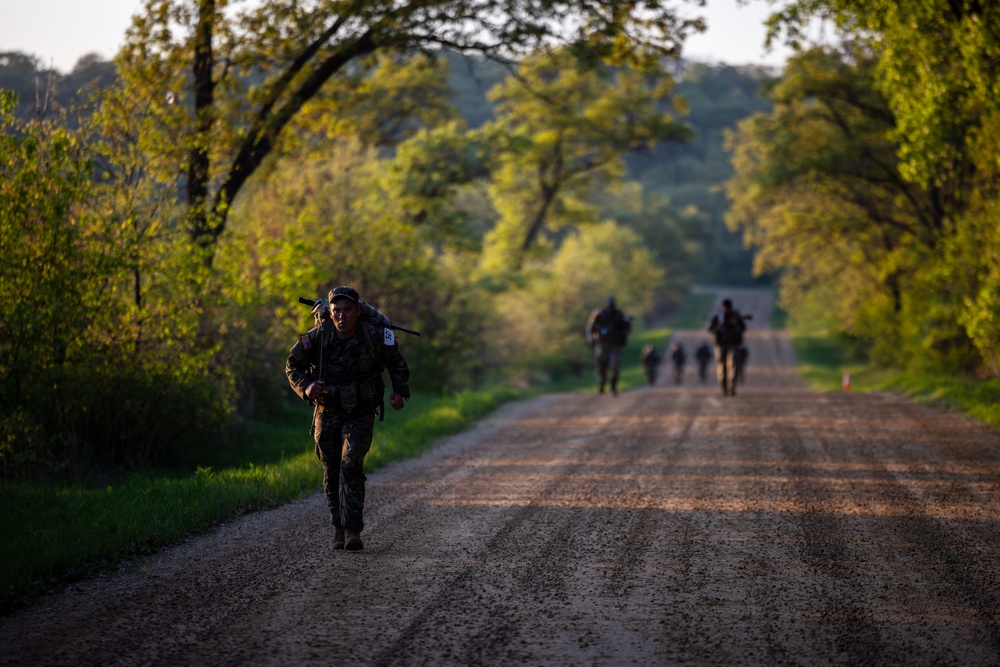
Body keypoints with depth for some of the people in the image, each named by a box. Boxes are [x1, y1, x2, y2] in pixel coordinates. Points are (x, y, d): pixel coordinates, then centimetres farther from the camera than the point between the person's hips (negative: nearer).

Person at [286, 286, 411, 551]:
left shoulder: (375, 336, -17)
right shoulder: (317, 337, -17)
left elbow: (397, 364, 3)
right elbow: (293, 366, -2)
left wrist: (400, 391, -11)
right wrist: (305, 387, -21)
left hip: (360, 415, -2)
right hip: (327, 414, 2)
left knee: (351, 467, -19)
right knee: (332, 474, 7)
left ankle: (353, 530, -21)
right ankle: (339, 528, 24)